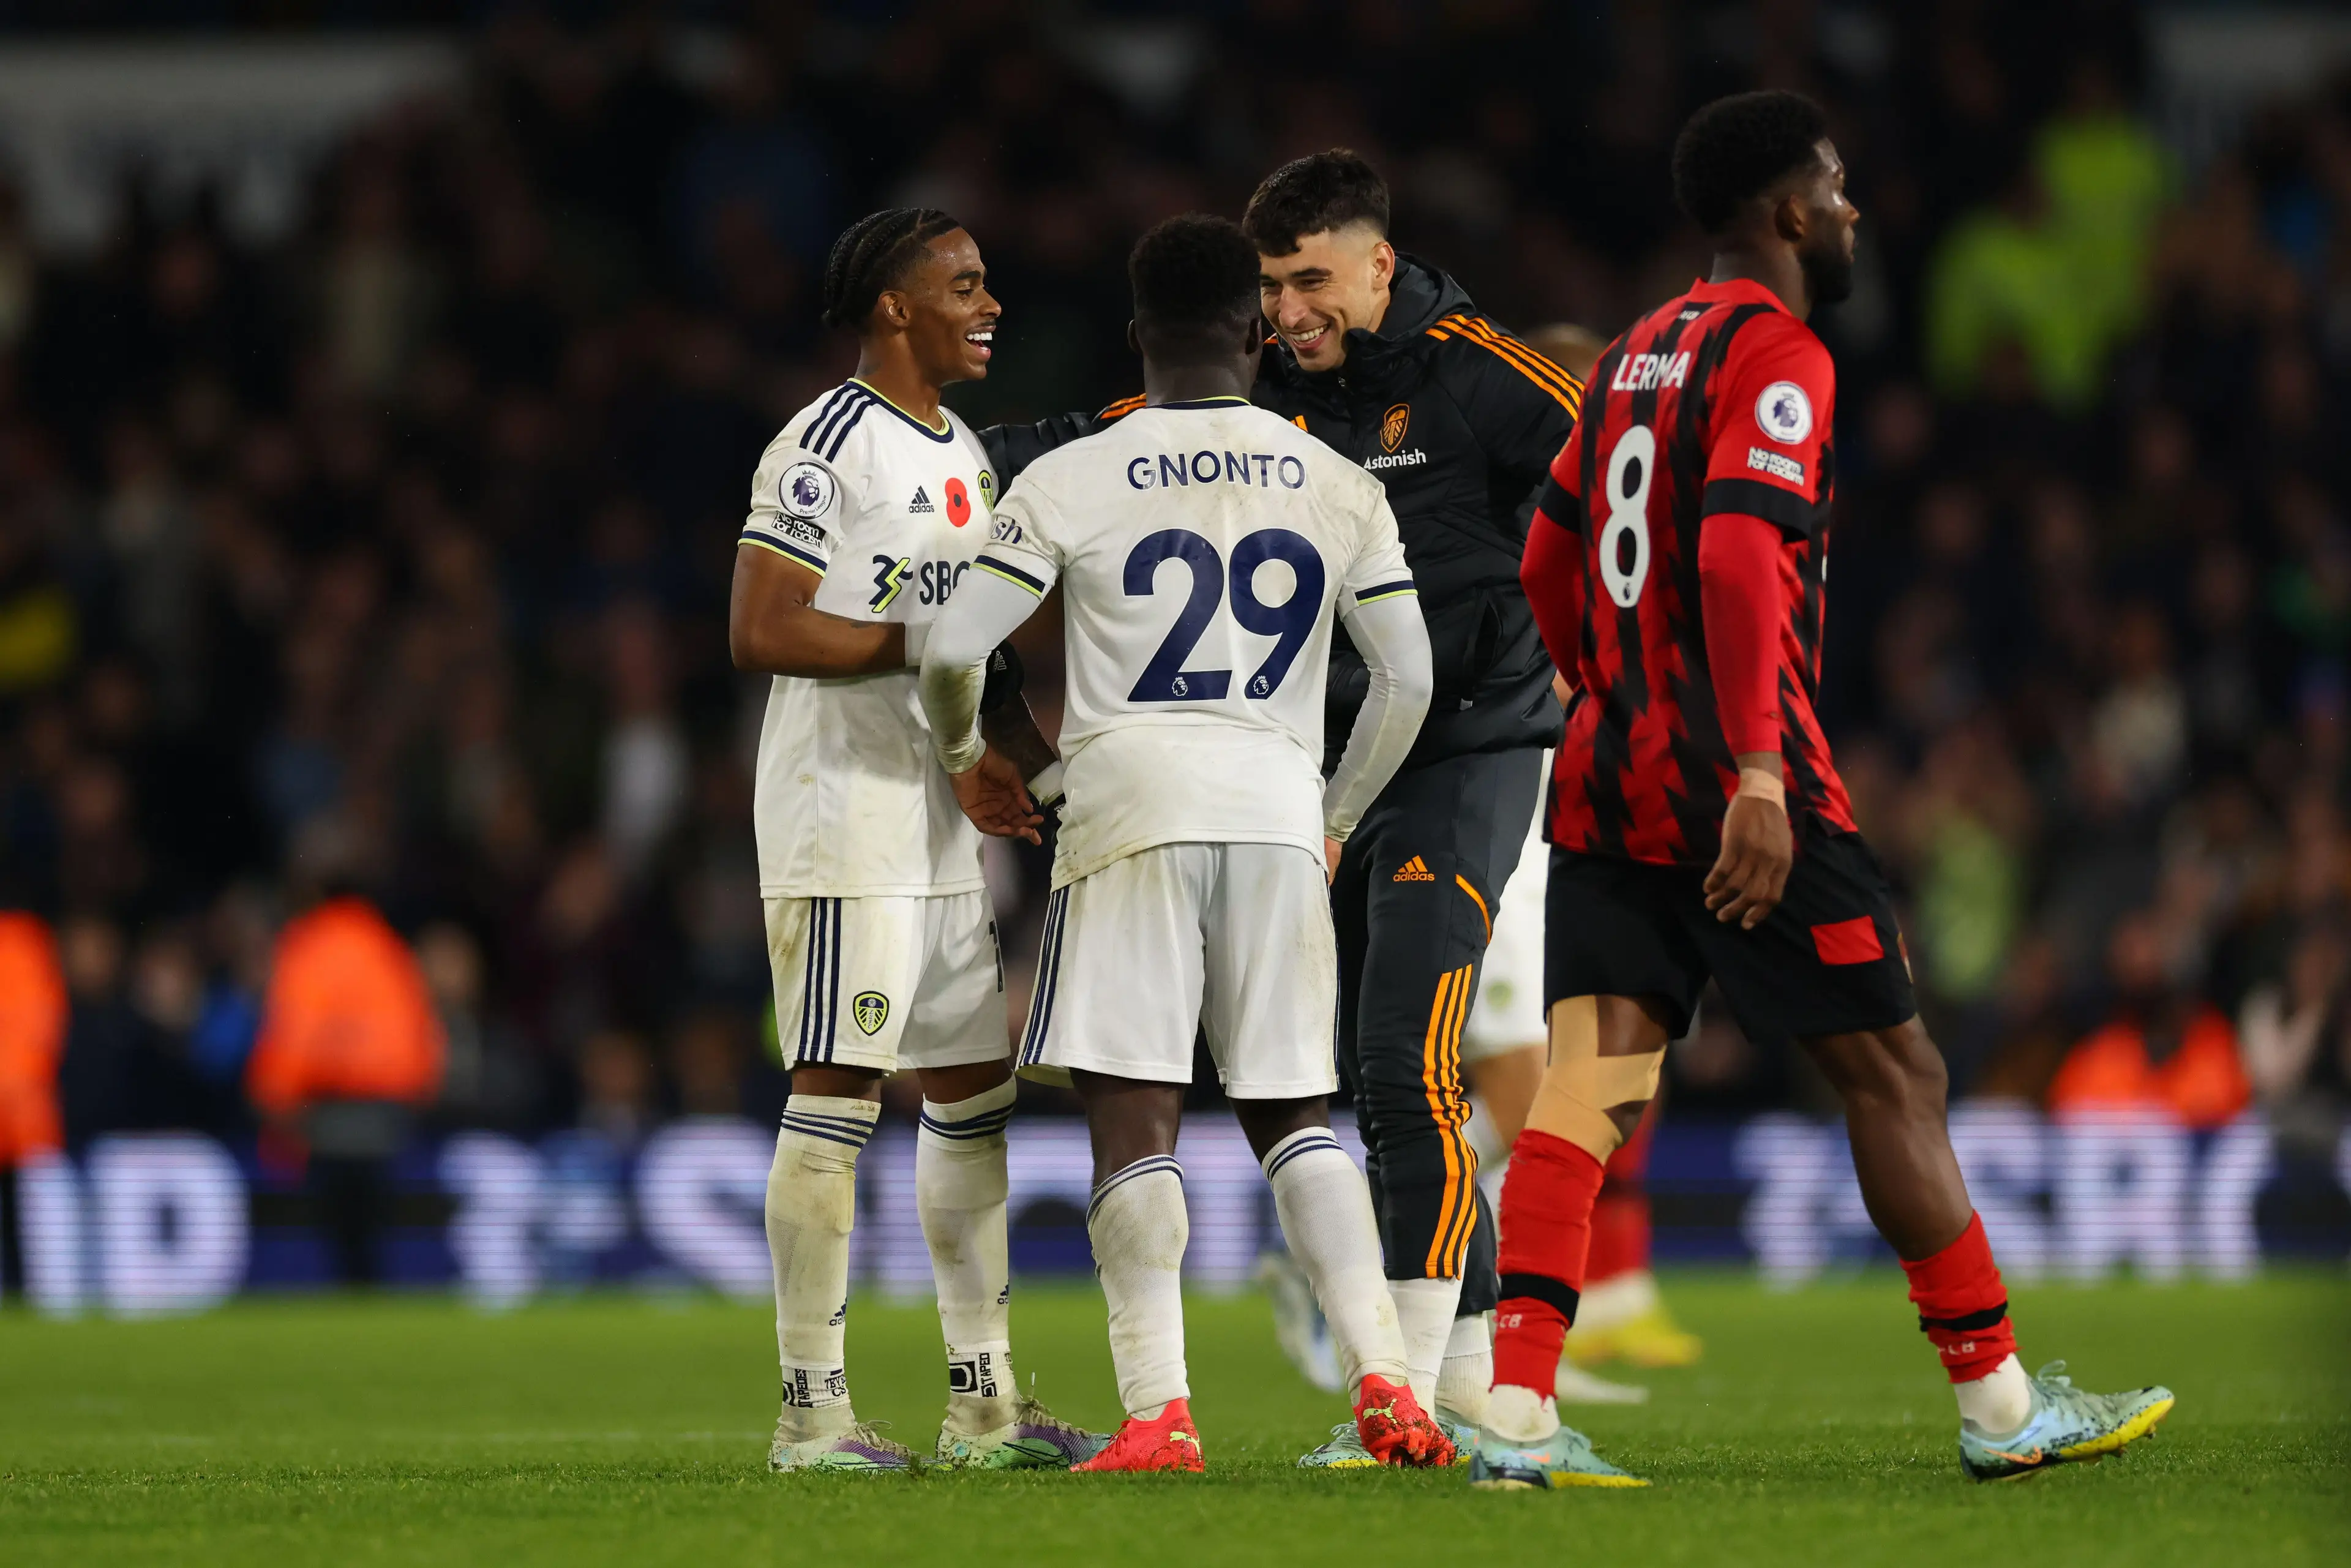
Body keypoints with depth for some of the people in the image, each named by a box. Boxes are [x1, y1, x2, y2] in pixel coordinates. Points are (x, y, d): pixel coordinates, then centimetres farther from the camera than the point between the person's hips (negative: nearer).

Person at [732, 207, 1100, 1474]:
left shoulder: (963, 455, 17)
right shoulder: (827, 447, -12)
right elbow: (760, 632, -19)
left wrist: (1011, 742, 8)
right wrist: (927, 645, -19)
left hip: (945, 824, 9)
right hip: (845, 815, -9)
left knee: (975, 1097, 10)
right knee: (837, 1094, -8)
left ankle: (983, 1402, 15)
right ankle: (812, 1408, -6)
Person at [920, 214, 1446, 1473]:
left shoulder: (1071, 484, 0)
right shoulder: (1338, 488, 9)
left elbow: (952, 651, -1)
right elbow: (1406, 680, 11)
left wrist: (966, 761, 20)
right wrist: (1336, 817, 27)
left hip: (1131, 804, -3)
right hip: (1279, 810, 3)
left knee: (1131, 1117, -3)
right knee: (1293, 1114, 12)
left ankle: (1158, 1413, -12)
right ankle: (1383, 1381, -2)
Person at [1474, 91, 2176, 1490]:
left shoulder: (1639, 353, 17)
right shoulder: (1777, 357, -10)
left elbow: (1550, 558, 25)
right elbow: (1738, 553, -23)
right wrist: (1758, 776, -28)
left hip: (1608, 774, 8)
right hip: (1733, 781, -8)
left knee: (1590, 1083, -1)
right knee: (1894, 1071, 2)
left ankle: (1517, 1415, -14)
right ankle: (1998, 1403, 7)